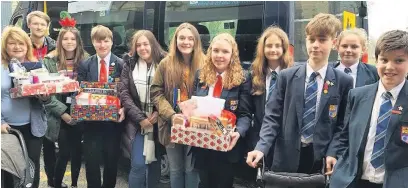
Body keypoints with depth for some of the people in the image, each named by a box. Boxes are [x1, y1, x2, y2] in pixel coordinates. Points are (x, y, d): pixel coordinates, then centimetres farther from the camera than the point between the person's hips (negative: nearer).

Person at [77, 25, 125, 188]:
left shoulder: (121, 64, -1)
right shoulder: (84, 65, 4)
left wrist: (123, 109, -18)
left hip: (113, 119, -1)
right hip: (91, 120, 1)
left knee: (112, 159, 12)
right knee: (91, 160, 4)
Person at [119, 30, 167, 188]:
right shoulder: (129, 65, 4)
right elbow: (124, 94, -2)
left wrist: (159, 113, -12)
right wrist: (140, 118, -10)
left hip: (158, 122, 0)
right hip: (137, 122, 0)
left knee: (154, 163, 8)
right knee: (138, 165, -7)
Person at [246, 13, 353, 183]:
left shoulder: (344, 81, 2)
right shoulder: (286, 76, 3)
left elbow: (343, 124, 3)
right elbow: (273, 116, -1)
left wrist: (332, 153, -11)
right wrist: (261, 147, -14)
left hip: (321, 159, 0)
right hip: (287, 158, 1)